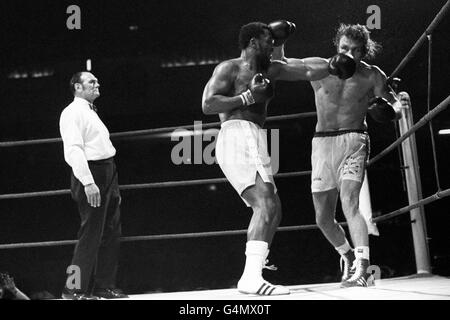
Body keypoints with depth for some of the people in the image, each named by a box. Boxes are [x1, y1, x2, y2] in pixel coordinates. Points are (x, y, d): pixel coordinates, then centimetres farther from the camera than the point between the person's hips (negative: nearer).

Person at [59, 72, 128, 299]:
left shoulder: (92, 113, 23)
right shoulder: (73, 112, -7)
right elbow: (74, 149, -17)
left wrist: (113, 186, 17)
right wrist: (88, 182, -26)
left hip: (107, 174, 9)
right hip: (90, 172, -9)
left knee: (111, 233, 8)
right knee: (91, 233, -10)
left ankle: (104, 286, 12)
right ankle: (75, 289, -5)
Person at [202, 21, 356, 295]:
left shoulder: (270, 71, 22)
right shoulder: (229, 69, 1)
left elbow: (307, 70, 16)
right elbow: (208, 104, -11)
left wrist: (332, 66, 0)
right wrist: (248, 97, -10)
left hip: (254, 143, 10)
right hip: (237, 136, -10)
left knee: (272, 211, 10)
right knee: (266, 203, -24)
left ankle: (253, 275, 8)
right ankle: (252, 277, -35)